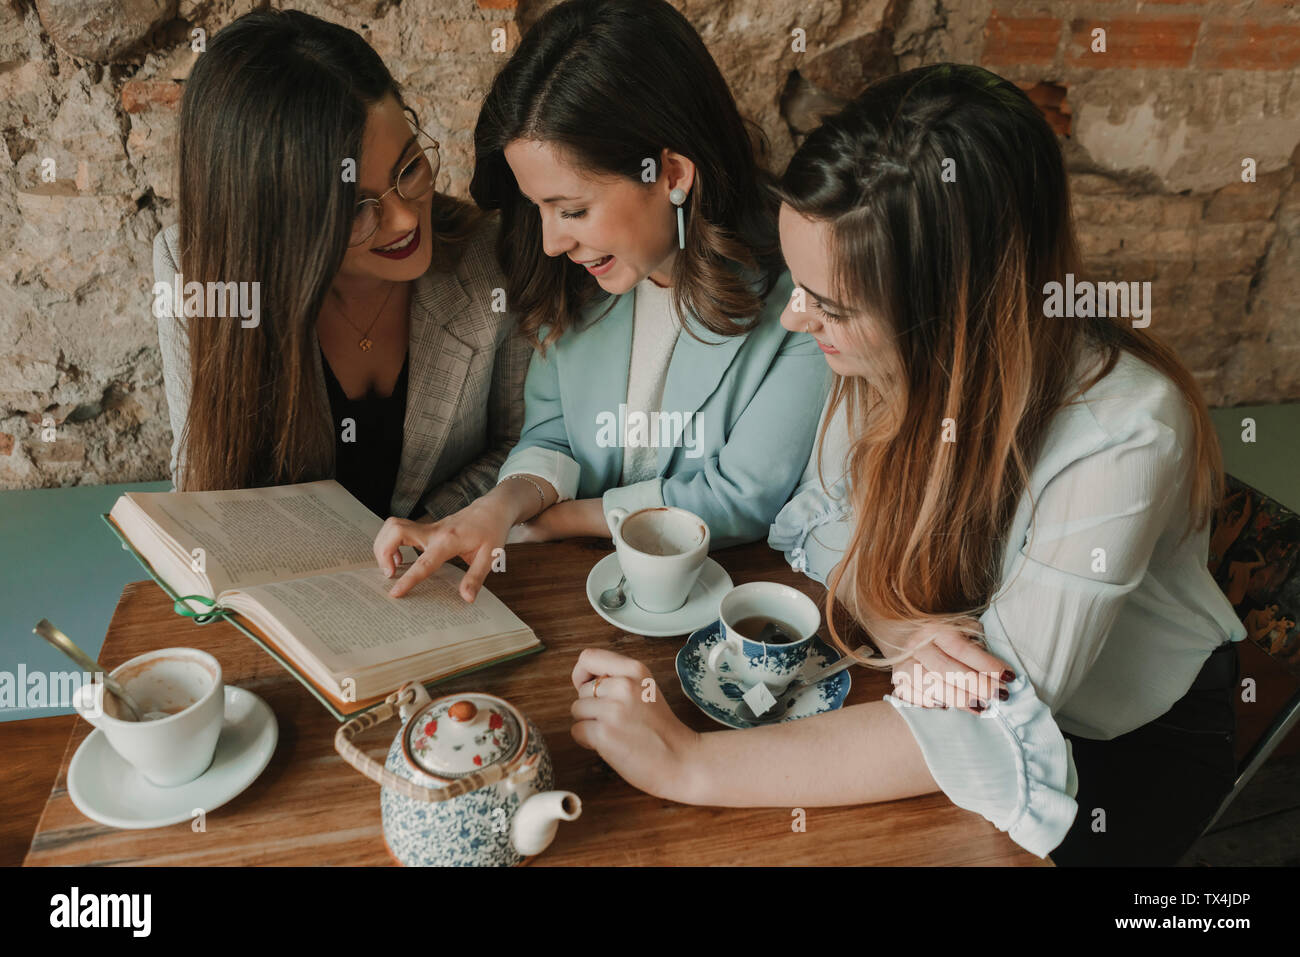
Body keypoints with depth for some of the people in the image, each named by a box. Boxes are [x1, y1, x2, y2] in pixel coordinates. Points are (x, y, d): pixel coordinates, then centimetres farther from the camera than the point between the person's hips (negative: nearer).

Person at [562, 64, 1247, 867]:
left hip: (1131, 740, -3)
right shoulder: (897, 351, -21)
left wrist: (690, 763, -37)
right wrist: (900, 627, -29)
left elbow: (994, 729, -36)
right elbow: (826, 522, -7)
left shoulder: (1121, 438, -36)